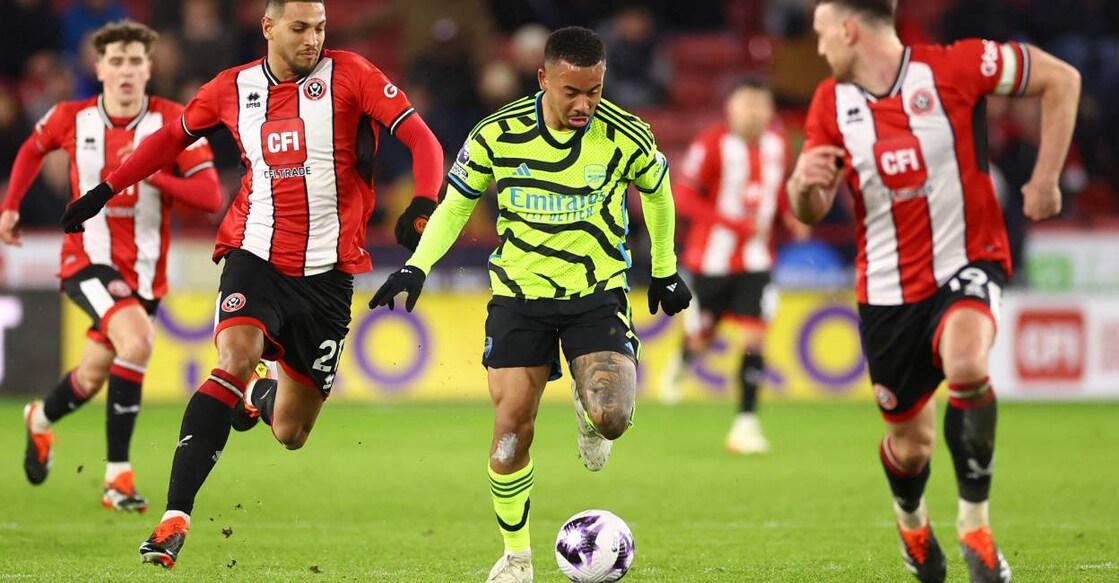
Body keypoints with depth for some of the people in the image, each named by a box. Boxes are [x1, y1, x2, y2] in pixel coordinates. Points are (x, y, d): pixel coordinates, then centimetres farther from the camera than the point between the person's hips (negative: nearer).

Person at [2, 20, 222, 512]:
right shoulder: (71, 118, -5)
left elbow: (211, 198, -15)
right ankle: (117, 475, -22)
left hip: (144, 269, 3)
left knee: (92, 378, 12)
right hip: (87, 259, -3)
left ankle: (41, 420, 50)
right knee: (137, 340, -29)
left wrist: (154, 176, -27)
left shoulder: (174, 122, -9)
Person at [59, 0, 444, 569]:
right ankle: (174, 519, -30)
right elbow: (173, 136, 22)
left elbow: (422, 139, -9)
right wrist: (105, 190, 20)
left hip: (328, 271, 0)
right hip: (256, 257, 0)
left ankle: (263, 396, 46)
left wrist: (423, 205, -27)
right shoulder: (233, 88, 4)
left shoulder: (349, 75, -4)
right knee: (235, 358, -29)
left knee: (290, 434, 5)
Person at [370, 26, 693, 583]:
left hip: (597, 292, -1)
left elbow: (657, 192, 10)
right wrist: (417, 266, -6)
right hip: (519, 294, 1)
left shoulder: (627, 137, -12)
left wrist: (664, 270, 19)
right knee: (511, 429, -5)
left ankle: (588, 412, 18)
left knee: (612, 417, -22)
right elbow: (456, 203, 6)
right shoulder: (498, 134, -11)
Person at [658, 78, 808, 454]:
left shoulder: (778, 145, 1)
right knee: (701, 339, 8)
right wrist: (731, 222, -26)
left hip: (756, 259, 3)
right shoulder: (712, 145, -15)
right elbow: (683, 197, -16)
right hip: (712, 259, -3)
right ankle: (681, 363, 47)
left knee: (754, 337, -10)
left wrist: (790, 218, -2)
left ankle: (746, 423, -5)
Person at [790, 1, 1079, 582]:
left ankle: (974, 523, -19)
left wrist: (1045, 179, -8)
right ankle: (911, 523, 46)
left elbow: (1061, 79, -5)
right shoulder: (830, 104, 0)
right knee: (910, 440, 9)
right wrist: (804, 183, -22)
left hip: (966, 264, -4)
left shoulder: (952, 68, -13)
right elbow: (810, 211, 3)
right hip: (887, 289, 4)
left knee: (965, 362, -35)